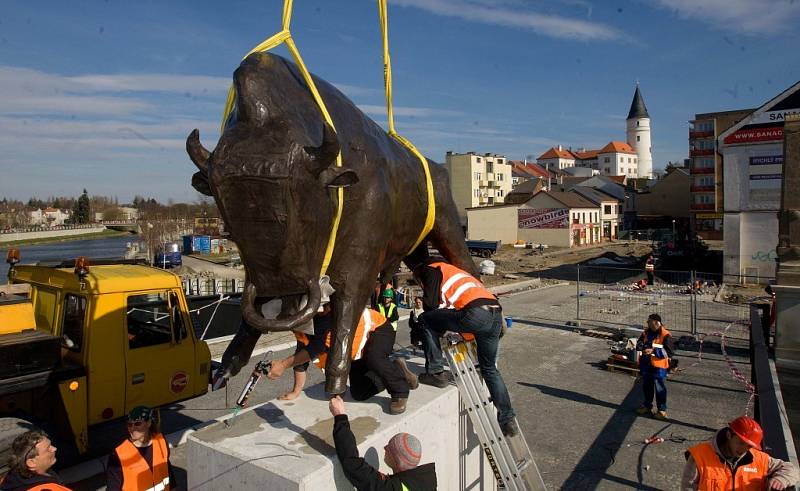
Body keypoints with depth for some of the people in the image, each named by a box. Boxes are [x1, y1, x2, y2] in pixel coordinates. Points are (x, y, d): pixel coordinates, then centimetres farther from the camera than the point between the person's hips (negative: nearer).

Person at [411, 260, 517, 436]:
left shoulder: (431, 270, 14)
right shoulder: (455, 272, 37)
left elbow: (431, 304, 2)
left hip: (476, 314, -8)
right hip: (496, 315, 8)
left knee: (426, 320, 8)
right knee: (489, 368, 23)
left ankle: (435, 372, 7)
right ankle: (508, 420, 23)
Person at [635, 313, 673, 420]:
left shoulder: (665, 335, -14)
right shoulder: (646, 333, 5)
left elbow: (668, 352, -18)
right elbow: (639, 344, 7)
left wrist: (653, 351, -27)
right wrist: (641, 346, -16)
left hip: (659, 367, -6)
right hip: (646, 366, 6)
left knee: (660, 389, 4)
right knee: (646, 387, 18)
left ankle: (662, 409, 17)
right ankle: (647, 406, 33)